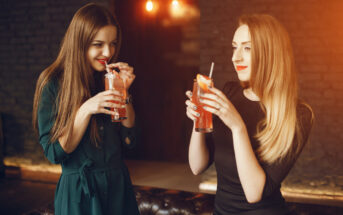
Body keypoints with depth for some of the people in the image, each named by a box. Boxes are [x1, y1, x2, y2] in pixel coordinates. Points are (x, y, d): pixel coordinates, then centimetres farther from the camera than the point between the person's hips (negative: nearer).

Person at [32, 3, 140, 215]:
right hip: (78, 191, -4)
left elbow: (130, 140, -1)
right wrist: (86, 110, -25)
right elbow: (54, 153, -13)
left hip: (119, 188, 4)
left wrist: (123, 92, -12)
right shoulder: (52, 83, -11)